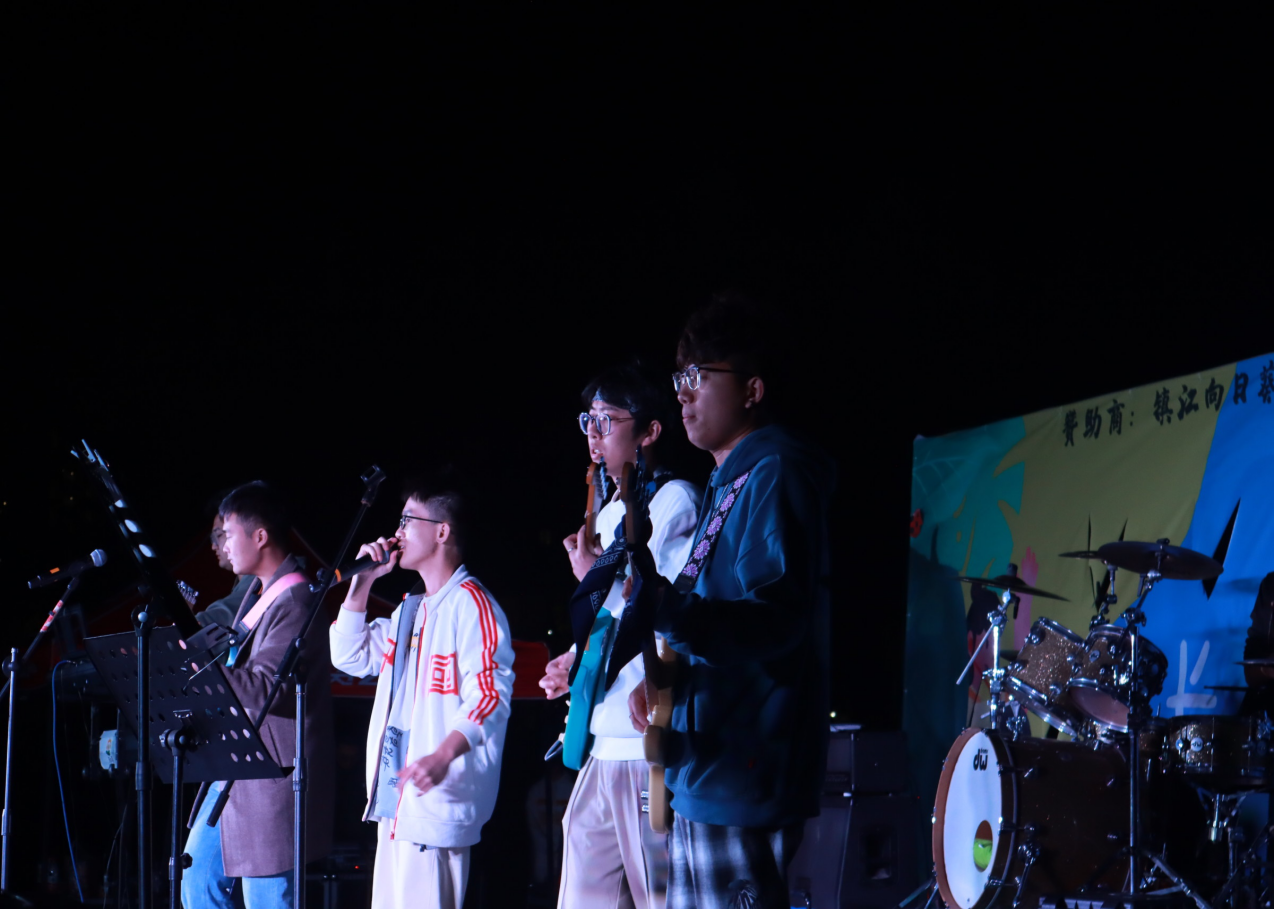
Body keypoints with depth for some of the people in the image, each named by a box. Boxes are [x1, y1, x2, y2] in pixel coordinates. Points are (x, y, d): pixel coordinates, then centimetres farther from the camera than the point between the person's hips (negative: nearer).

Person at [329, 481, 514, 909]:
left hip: (437, 797, -10)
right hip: (394, 796, 10)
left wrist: (444, 756, -34)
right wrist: (362, 582, 13)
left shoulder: (470, 602, -11)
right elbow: (351, 657, 23)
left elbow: (491, 694, -21)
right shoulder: (411, 607, 20)